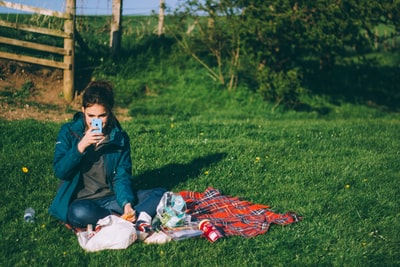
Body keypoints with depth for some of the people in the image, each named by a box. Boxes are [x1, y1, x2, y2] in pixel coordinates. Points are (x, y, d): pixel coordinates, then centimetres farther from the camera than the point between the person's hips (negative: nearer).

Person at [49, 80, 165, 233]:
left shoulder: (120, 137, 2)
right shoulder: (69, 132, -3)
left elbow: (122, 176, -2)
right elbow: (60, 172, -11)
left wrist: (127, 203, -22)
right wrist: (81, 146, -26)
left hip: (112, 200, 3)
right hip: (81, 201, -3)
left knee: (160, 194, -14)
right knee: (79, 212, -40)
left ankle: (141, 217, -40)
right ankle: (127, 220, -28)